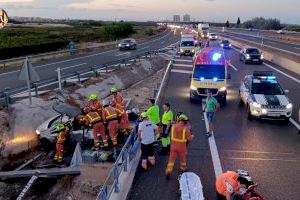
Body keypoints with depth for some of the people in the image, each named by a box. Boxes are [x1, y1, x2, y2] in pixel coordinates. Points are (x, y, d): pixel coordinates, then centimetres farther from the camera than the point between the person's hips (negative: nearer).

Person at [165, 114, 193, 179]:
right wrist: (192, 136, 13)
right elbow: (190, 138, -8)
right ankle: (182, 169, 41)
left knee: (171, 159, 8)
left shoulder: (173, 126, -6)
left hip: (173, 146, 2)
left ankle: (168, 172, 5)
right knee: (183, 159, 22)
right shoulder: (185, 129, -16)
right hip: (182, 147, -2)